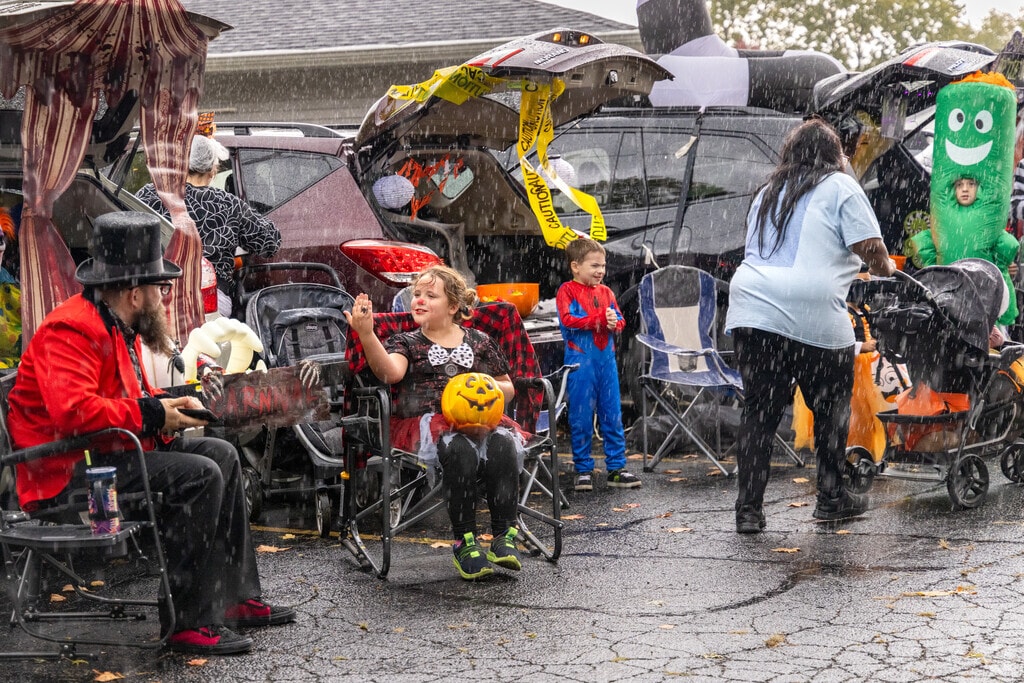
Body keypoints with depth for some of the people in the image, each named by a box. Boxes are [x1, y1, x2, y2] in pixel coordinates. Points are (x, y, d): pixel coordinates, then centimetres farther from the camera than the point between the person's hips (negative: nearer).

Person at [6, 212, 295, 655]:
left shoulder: (118, 327, 15)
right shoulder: (72, 331, -20)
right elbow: (71, 409, -34)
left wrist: (169, 405, 7)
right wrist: (151, 415, -23)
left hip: (106, 453, 12)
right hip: (65, 473, -12)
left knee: (222, 456, 12)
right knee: (198, 476, -24)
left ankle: (236, 598, 10)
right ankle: (187, 622, -23)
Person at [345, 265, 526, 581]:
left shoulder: (479, 342, 22)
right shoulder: (405, 342, 16)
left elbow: (508, 388, 28)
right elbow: (391, 372, -9)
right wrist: (366, 335, -25)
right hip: (424, 422, -2)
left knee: (502, 443, -33)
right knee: (459, 448, -37)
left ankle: (505, 536, -32)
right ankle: (465, 541, -32)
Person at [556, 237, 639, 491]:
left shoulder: (605, 292, 12)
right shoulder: (567, 291, -4)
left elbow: (620, 320, 10)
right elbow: (568, 320, -17)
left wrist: (614, 322, -14)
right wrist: (601, 318, -18)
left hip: (606, 359, 5)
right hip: (580, 362, -5)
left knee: (612, 414, 7)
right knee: (581, 417, 1)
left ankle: (616, 467, 14)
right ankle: (583, 469, 10)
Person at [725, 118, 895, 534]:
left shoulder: (769, 192, 24)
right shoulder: (840, 187, 7)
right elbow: (870, 247, -1)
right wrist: (885, 268, 21)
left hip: (751, 309, 5)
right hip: (814, 315, -5)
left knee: (758, 409, 7)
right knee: (831, 407, 13)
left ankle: (749, 509, 2)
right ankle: (831, 498, 20)